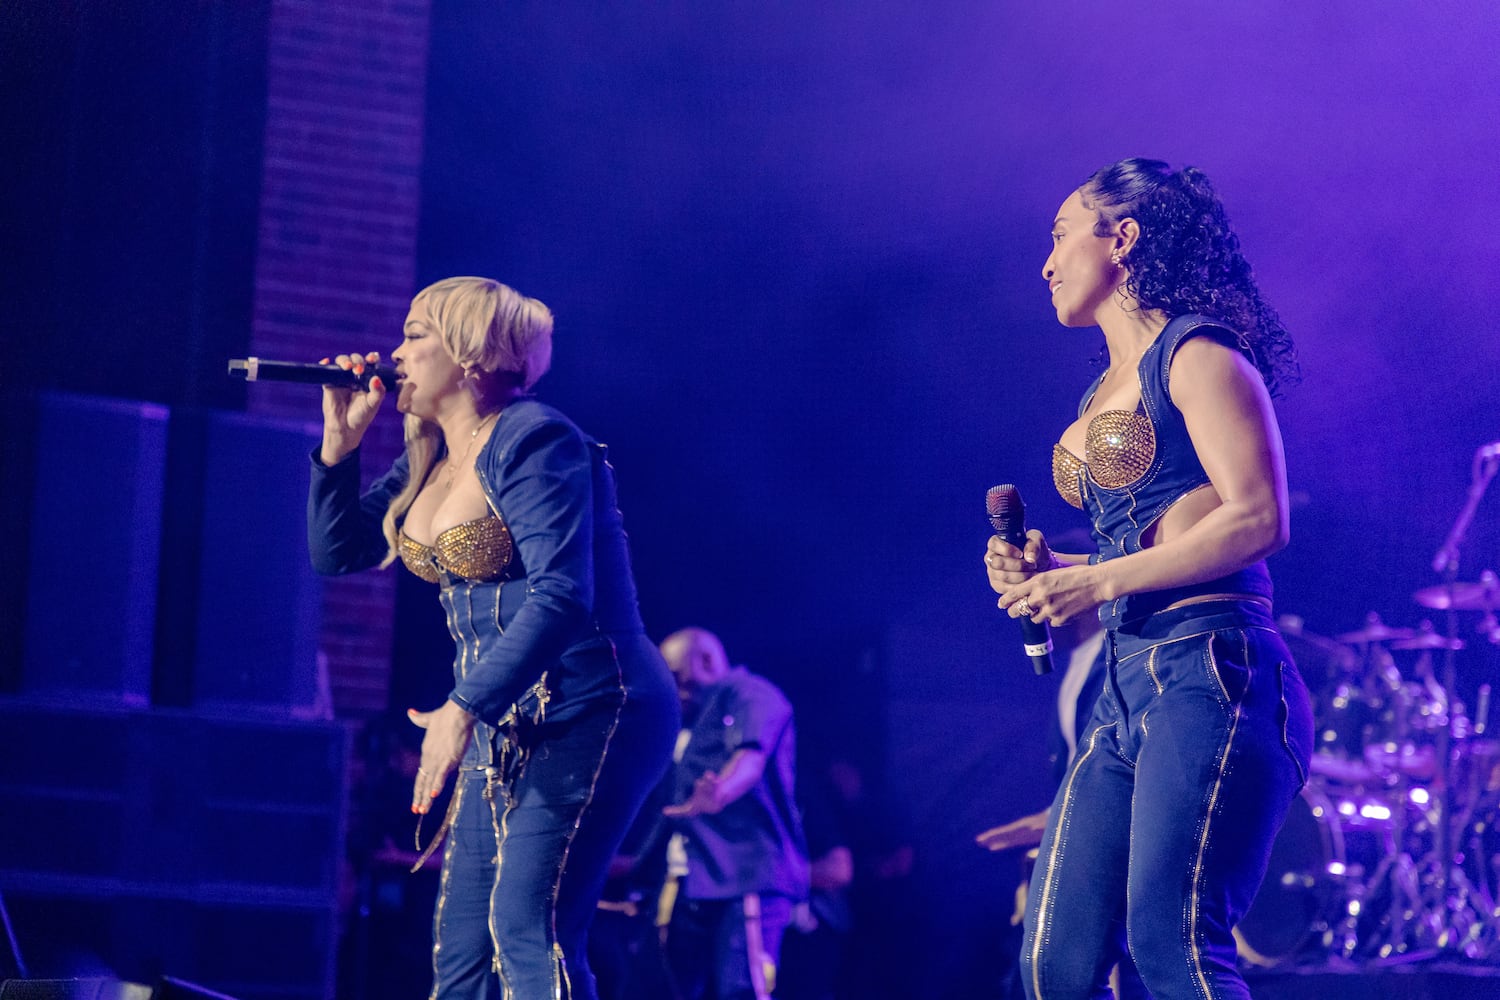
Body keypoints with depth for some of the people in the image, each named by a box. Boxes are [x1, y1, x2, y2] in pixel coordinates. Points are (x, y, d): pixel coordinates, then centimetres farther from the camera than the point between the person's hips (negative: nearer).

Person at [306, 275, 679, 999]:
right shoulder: (428, 461, 13)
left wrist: (463, 708, -26)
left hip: (588, 712, -9)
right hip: (508, 724, 9)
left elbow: (560, 595, -23)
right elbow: (336, 553, 18)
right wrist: (341, 438, 5)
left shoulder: (531, 440, -14)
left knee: (527, 929, -21)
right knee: (459, 941, 5)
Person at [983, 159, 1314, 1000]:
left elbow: (1258, 520, -14)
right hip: (1128, 685, 9)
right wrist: (1050, 571, 9)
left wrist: (1096, 583, -13)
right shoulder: (1109, 388, 24)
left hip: (1211, 671, -9)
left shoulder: (1195, 355, -2)